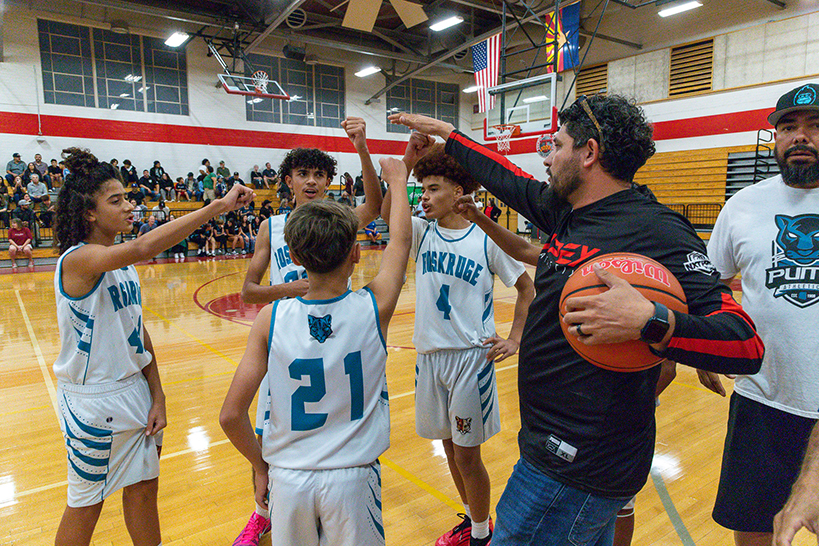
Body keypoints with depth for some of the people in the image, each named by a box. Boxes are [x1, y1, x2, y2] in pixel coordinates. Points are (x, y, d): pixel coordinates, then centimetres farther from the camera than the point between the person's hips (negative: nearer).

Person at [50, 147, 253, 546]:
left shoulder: (123, 261, 4)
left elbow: (138, 332, 6)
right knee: (86, 504, 14)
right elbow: (144, 248, -42)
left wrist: (157, 396, 2)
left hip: (135, 390, 7)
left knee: (143, 487, 17)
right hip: (93, 400, -7)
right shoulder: (78, 259, -21)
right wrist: (219, 206, -43)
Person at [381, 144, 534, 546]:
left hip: (472, 356, -4)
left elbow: (527, 287, 2)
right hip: (429, 353, 5)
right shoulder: (422, 233, 2)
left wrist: (514, 340, -5)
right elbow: (386, 213, -17)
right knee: (448, 445, 18)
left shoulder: (486, 239, -7)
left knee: (466, 454, 3)